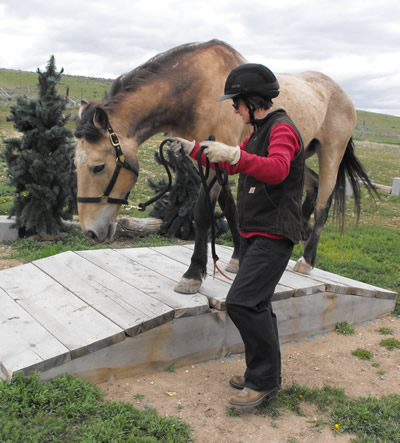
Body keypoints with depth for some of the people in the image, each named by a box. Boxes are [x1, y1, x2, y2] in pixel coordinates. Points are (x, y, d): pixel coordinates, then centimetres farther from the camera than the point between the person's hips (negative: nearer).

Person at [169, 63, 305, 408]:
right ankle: (264, 377, 28)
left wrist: (234, 154, -45)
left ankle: (264, 379, -2)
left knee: (242, 302, -17)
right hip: (254, 234, 10)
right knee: (255, 305, 14)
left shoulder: (282, 130, -14)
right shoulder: (260, 131, 17)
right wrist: (192, 148, 28)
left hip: (273, 236, -10)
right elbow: (232, 165, 29)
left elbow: (276, 169, -34)